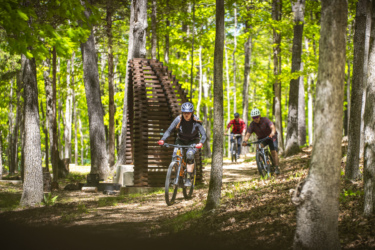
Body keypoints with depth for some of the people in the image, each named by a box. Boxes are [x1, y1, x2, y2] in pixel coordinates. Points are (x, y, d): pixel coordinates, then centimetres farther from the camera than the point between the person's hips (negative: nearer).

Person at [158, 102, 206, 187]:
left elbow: (203, 135, -25)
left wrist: (201, 143, -46)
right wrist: (162, 140, -37)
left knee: (190, 154, -30)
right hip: (181, 140, 2)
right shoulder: (178, 119, -21)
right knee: (175, 155, -23)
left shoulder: (196, 122, -24)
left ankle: (189, 179, -25)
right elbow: (169, 130, -20)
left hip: (193, 141, -2)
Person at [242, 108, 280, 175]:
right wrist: (244, 141, -46)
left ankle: (277, 168, -13)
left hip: (271, 137, -3)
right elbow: (248, 134, -24)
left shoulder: (265, 120, -25)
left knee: (274, 152, -18)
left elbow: (272, 127, -40)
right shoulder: (252, 125, -16)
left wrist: (272, 133, -63)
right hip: (261, 138, 3)